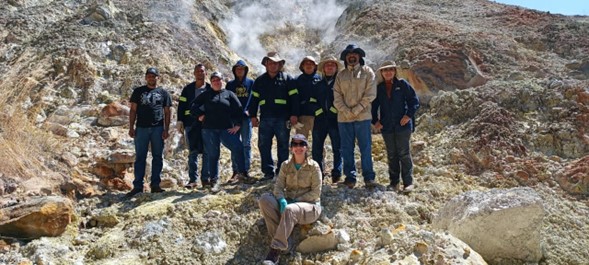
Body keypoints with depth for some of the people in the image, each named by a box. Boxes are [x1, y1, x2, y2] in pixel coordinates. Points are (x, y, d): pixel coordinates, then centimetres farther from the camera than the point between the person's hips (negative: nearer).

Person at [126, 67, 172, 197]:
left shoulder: (163, 93, 11)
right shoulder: (138, 91, 11)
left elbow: (167, 112, 9)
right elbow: (133, 110, 9)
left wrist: (166, 129, 0)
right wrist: (131, 127, 0)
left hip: (158, 128, 1)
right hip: (141, 128, 0)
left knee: (157, 157, 3)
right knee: (140, 157, 1)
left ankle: (155, 184, 11)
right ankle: (138, 186, 4)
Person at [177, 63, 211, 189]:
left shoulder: (211, 89, 8)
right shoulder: (188, 89, 9)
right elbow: (181, 105, 8)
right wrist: (179, 121, 0)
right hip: (191, 124, 0)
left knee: (207, 152, 1)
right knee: (193, 152, 1)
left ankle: (205, 178, 9)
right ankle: (192, 179, 6)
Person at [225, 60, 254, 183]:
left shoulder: (251, 83, 9)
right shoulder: (230, 84, 14)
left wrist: (249, 111, -10)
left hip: (246, 117, -2)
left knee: (246, 144, 0)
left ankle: (246, 170, 4)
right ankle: (235, 172, 3)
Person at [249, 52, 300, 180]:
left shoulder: (287, 79, 5)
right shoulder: (259, 81, 15)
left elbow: (294, 97, 0)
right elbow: (254, 99, 15)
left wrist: (294, 114, -8)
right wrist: (253, 116, 7)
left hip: (282, 118, -3)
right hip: (265, 119, 3)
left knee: (283, 146, 2)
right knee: (263, 146, 2)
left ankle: (282, 171, 12)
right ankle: (268, 172, 10)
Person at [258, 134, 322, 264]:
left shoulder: (313, 166, -6)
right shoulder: (286, 165, 6)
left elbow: (316, 193, -8)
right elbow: (278, 186, 1)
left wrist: (296, 201, -17)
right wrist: (282, 200, -21)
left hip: (309, 205, -4)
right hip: (289, 203, 5)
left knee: (290, 210, -38)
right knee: (264, 199, -22)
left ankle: (275, 251, -34)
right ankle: (281, 238, -26)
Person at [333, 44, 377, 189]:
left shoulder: (367, 72, 6)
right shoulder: (340, 75, 13)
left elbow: (370, 94, -4)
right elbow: (337, 97, 5)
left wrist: (356, 109, -11)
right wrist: (346, 111, -9)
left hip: (362, 117, -2)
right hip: (344, 117, 3)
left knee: (366, 147, -1)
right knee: (347, 149, 6)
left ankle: (369, 177, 6)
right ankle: (350, 177, 14)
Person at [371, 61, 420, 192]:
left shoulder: (402, 84, -1)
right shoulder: (379, 88, 8)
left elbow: (414, 100, -1)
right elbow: (374, 106, 14)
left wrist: (409, 115, -11)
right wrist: (375, 121, 3)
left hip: (402, 125, -3)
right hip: (387, 127, 3)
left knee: (404, 153, -1)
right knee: (391, 155, 9)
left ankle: (408, 182, 5)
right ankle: (394, 182, 17)